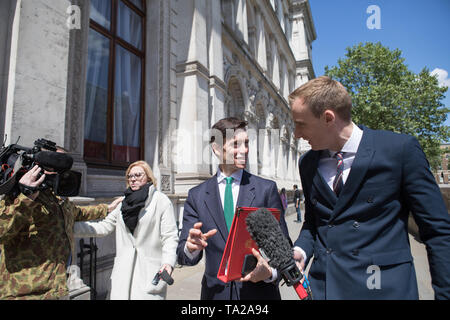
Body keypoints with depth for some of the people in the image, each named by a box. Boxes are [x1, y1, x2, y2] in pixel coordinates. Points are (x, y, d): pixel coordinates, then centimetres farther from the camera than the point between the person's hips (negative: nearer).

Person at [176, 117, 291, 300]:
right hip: (215, 292, 2)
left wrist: (271, 271, -25)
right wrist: (191, 247, -27)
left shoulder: (267, 189, -7)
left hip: (259, 291, -1)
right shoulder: (196, 195, -4)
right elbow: (182, 255, -4)